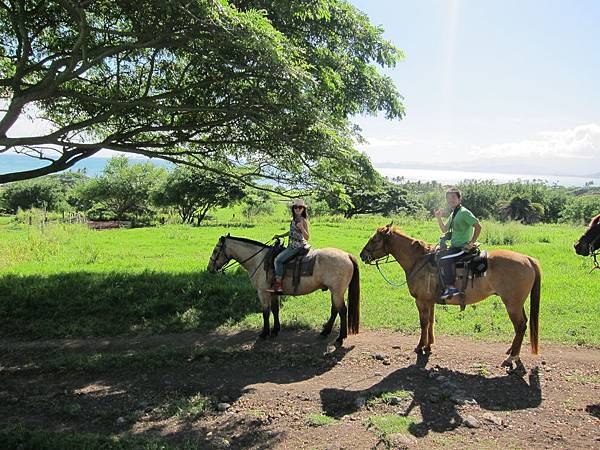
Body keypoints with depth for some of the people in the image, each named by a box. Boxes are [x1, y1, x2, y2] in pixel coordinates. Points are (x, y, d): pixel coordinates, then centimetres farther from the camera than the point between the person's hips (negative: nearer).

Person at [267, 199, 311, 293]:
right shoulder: (294, 219, 12)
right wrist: (279, 236, 21)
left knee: (278, 260, -18)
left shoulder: (303, 220, -13)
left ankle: (278, 284, -18)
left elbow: (307, 237, -17)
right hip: (291, 246, 9)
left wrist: (301, 228, -32)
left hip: (297, 246, -9)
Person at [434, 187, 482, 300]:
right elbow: (444, 229, 23)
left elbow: (478, 226, -18)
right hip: (454, 246, 10)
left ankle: (451, 287, -24)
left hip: (462, 247, -10)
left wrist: (471, 243, -18)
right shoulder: (453, 214, 14)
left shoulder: (464, 212, -13)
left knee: (444, 260, -28)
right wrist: (439, 218, 10)